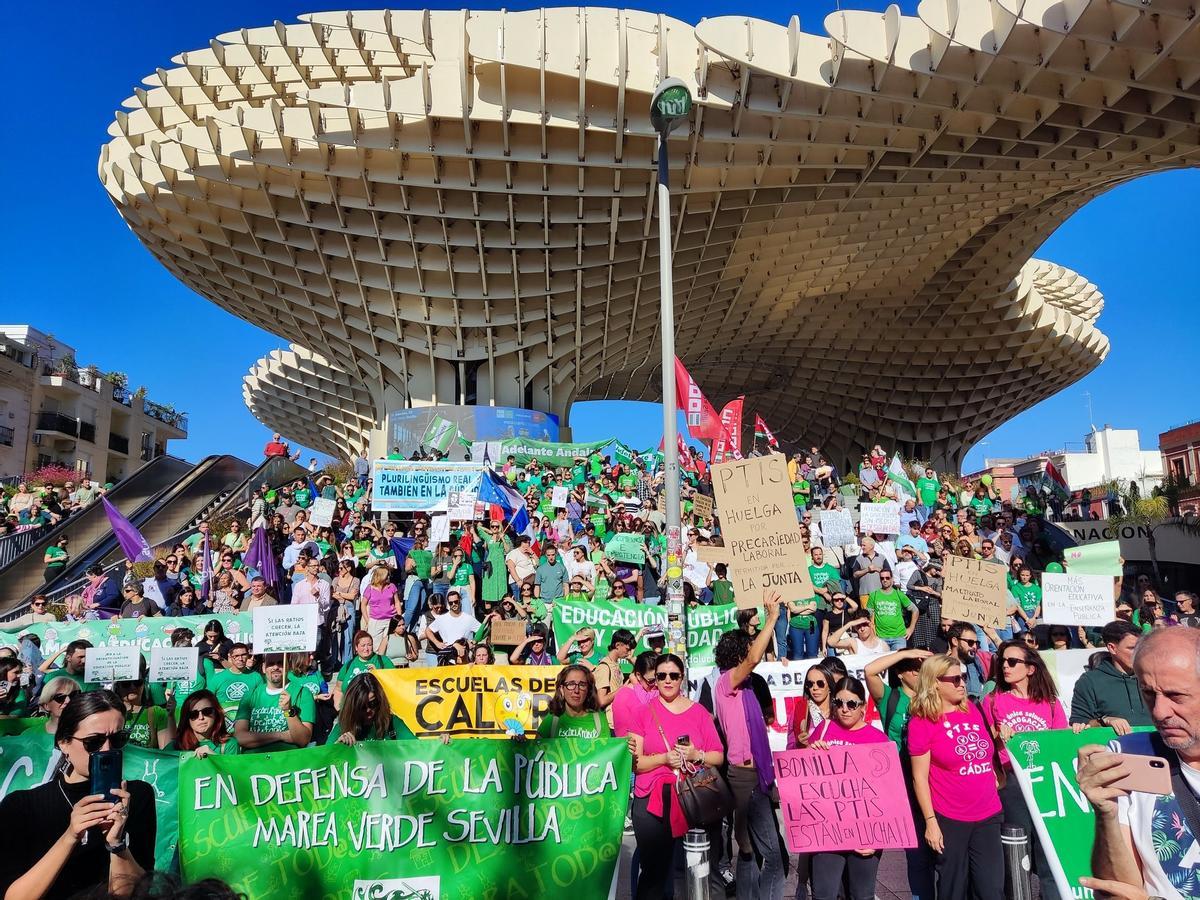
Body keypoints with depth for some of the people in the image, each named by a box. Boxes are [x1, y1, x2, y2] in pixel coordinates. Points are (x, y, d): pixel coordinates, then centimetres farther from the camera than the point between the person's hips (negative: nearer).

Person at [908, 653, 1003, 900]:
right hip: (949, 819, -4)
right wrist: (930, 821, -11)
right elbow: (920, 777, -8)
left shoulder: (972, 709, 7)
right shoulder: (922, 721, -9)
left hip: (988, 815, 4)